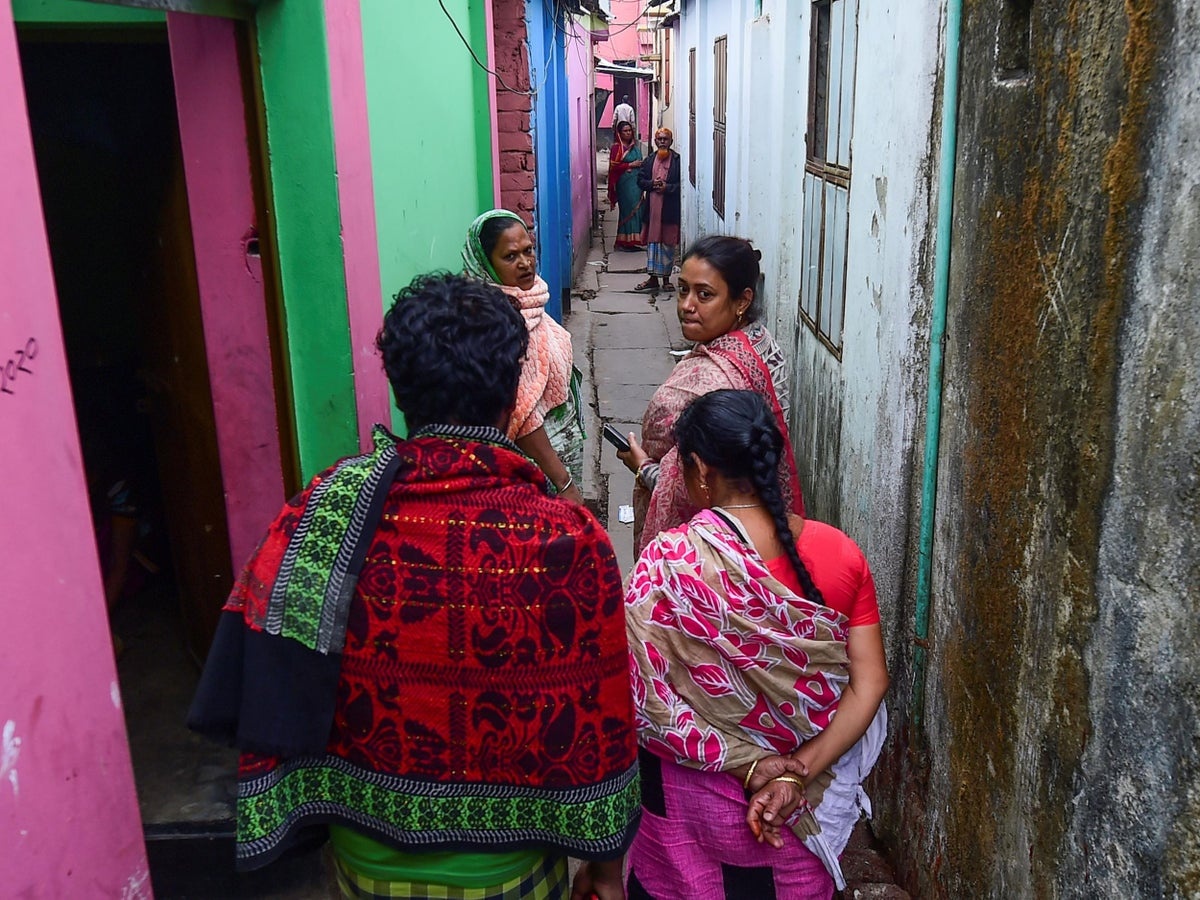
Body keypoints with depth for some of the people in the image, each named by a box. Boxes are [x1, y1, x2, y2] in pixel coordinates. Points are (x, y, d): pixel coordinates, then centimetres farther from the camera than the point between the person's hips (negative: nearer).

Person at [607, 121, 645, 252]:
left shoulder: (634, 146, 15)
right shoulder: (616, 147, -7)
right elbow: (614, 166, -14)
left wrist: (640, 165, 7)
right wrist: (631, 165, -14)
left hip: (636, 182, 7)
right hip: (624, 183, -7)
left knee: (637, 209, 5)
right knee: (628, 210, -6)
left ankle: (633, 240, 10)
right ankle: (624, 241, 0)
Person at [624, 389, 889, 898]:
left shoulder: (669, 561, -21)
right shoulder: (840, 552, -10)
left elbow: (646, 699, -22)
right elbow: (870, 683, -11)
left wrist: (745, 765, -16)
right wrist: (797, 773, -15)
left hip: (698, 801, -3)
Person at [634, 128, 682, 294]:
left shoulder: (678, 161, -3)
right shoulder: (649, 161, 9)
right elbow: (640, 180, 9)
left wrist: (668, 187, -17)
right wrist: (652, 184, -9)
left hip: (670, 209, -3)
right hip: (652, 207, 3)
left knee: (668, 243, 5)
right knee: (652, 242, 6)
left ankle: (666, 278, 16)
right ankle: (653, 278, 12)